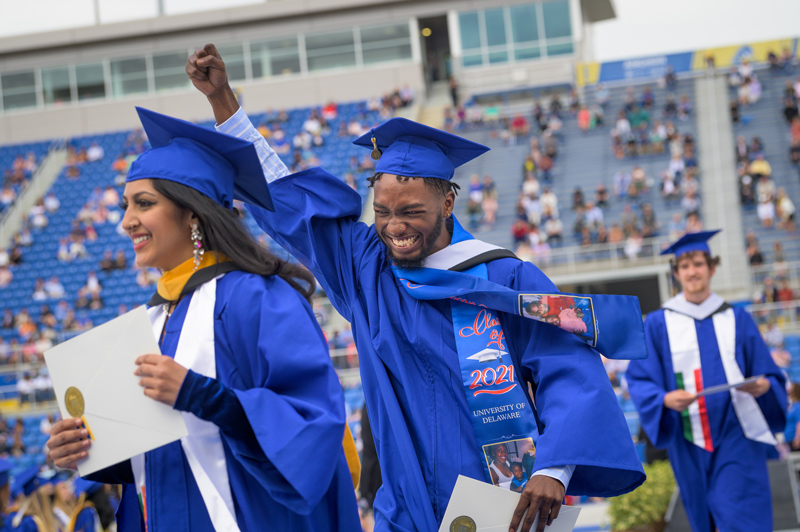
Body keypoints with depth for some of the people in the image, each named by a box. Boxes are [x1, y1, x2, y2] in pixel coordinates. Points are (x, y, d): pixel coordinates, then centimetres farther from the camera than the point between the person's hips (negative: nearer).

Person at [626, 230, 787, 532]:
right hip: (690, 442, 1)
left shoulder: (737, 320, 9)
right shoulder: (659, 324, 6)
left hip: (736, 438, 0)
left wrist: (764, 386, -16)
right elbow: (638, 379, 0)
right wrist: (665, 399, -21)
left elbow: (769, 375, 8)